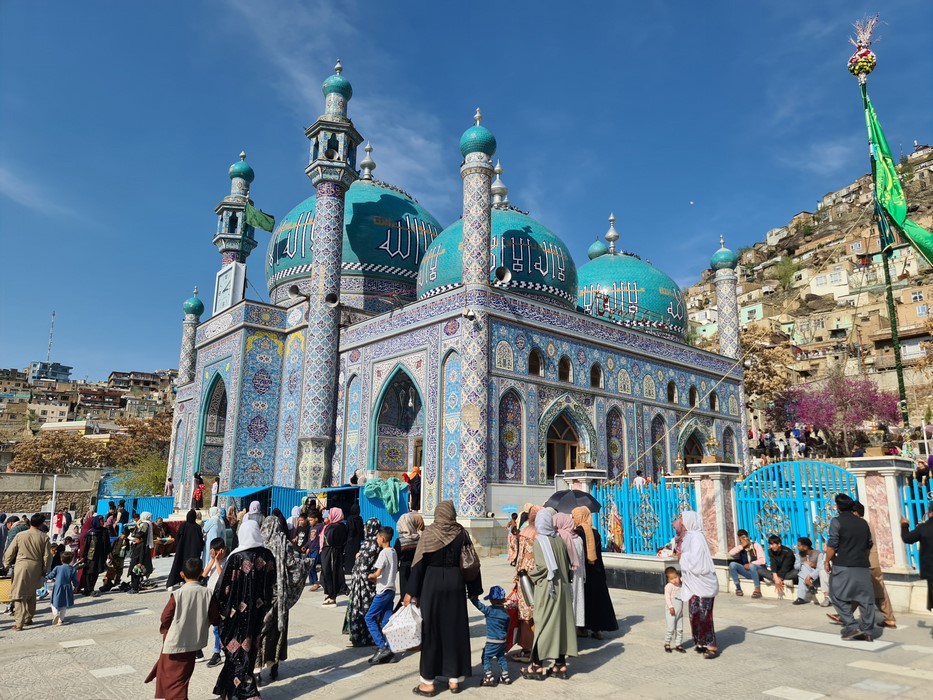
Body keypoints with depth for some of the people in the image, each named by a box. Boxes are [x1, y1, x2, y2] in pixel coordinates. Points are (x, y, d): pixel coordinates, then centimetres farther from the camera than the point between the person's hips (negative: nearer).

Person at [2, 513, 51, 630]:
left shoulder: (21, 535, -4)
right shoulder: (44, 537, -3)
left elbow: (10, 552, 1)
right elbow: (47, 556, -1)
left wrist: (6, 564, 19)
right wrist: (44, 571, 11)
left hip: (21, 566, -2)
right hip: (36, 569, 2)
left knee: (20, 595, 0)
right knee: (32, 594, 19)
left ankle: (19, 623, -4)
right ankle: (28, 618, 27)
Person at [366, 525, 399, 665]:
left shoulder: (384, 553, -16)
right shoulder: (394, 552, 11)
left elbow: (377, 573, -21)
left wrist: (371, 576, 0)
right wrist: (376, 577, 9)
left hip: (383, 591, -8)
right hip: (391, 589, 8)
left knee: (369, 618, -1)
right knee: (386, 620, 9)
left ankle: (382, 647, -8)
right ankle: (389, 650, 7)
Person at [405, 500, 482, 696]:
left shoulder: (429, 532, -7)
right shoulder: (461, 533, -1)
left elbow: (418, 563, -8)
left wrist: (411, 592, -5)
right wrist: (474, 590, 10)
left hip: (432, 584, -2)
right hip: (455, 584, 2)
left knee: (431, 629, 7)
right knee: (455, 628, 11)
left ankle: (428, 682, 12)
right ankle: (454, 679, 19)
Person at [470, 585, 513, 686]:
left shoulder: (490, 610, -16)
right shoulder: (506, 613, 4)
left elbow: (479, 605, -18)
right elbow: (507, 628, 14)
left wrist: (472, 597, -9)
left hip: (492, 641, -7)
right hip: (503, 640, 7)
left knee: (486, 657, 5)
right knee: (501, 657, 20)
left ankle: (488, 677, 1)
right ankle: (505, 676, 24)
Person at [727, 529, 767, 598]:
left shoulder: (756, 545, -3)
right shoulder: (740, 548, 8)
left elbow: (762, 560, -13)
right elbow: (731, 553, -12)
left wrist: (750, 564, -21)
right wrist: (741, 546, -13)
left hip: (759, 570, -4)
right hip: (748, 572, 4)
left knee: (752, 566, -38)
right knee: (732, 564, -17)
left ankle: (757, 590, -32)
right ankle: (738, 588, -15)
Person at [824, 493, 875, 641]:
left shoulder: (837, 522, -8)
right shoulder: (863, 523, 11)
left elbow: (832, 545, -12)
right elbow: (869, 544, 17)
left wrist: (827, 561, -1)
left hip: (843, 567, -6)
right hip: (862, 567, 6)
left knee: (838, 596, 5)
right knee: (866, 598, 10)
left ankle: (851, 626, -2)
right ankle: (866, 631, 14)